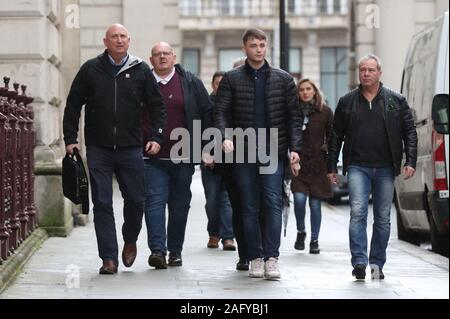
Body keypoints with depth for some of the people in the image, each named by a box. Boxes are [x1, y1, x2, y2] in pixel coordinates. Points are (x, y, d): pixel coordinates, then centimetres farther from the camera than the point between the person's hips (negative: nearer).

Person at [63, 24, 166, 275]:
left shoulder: (141, 71, 6)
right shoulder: (90, 70, 4)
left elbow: (157, 106, 10)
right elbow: (73, 105, 8)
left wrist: (157, 137, -1)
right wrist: (70, 139, 3)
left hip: (131, 148, 0)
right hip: (99, 148, 0)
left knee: (136, 200, 2)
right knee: (102, 203, -2)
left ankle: (130, 241, 30)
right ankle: (109, 258, 2)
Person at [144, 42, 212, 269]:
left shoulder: (191, 83, 6)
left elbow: (208, 113, 8)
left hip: (182, 157, 1)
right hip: (153, 159, -1)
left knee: (180, 205, 7)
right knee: (154, 201, -10)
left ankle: (175, 251, 17)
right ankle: (157, 249, -14)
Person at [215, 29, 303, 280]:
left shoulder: (283, 79, 8)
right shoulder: (232, 79, 6)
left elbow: (294, 115, 7)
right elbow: (221, 112, 1)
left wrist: (295, 147, -3)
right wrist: (225, 136, -18)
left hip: (274, 151, 0)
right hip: (243, 153, 0)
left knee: (274, 203, -10)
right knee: (250, 207, 4)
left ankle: (271, 257, -10)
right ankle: (255, 258, 10)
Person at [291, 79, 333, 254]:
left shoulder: (325, 111, 3)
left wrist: (329, 152, -2)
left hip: (318, 163, 0)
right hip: (298, 161, 0)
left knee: (315, 203, 3)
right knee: (299, 198, -14)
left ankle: (314, 240, 15)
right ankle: (300, 232, 11)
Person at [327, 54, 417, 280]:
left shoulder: (396, 101, 6)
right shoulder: (347, 102, 8)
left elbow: (410, 132, 6)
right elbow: (336, 136, 12)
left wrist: (410, 161, -4)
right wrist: (332, 167, 8)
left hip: (386, 169, 1)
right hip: (358, 167, -1)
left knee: (383, 218, 5)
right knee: (357, 212, -14)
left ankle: (377, 263, 14)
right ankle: (359, 262, -17)